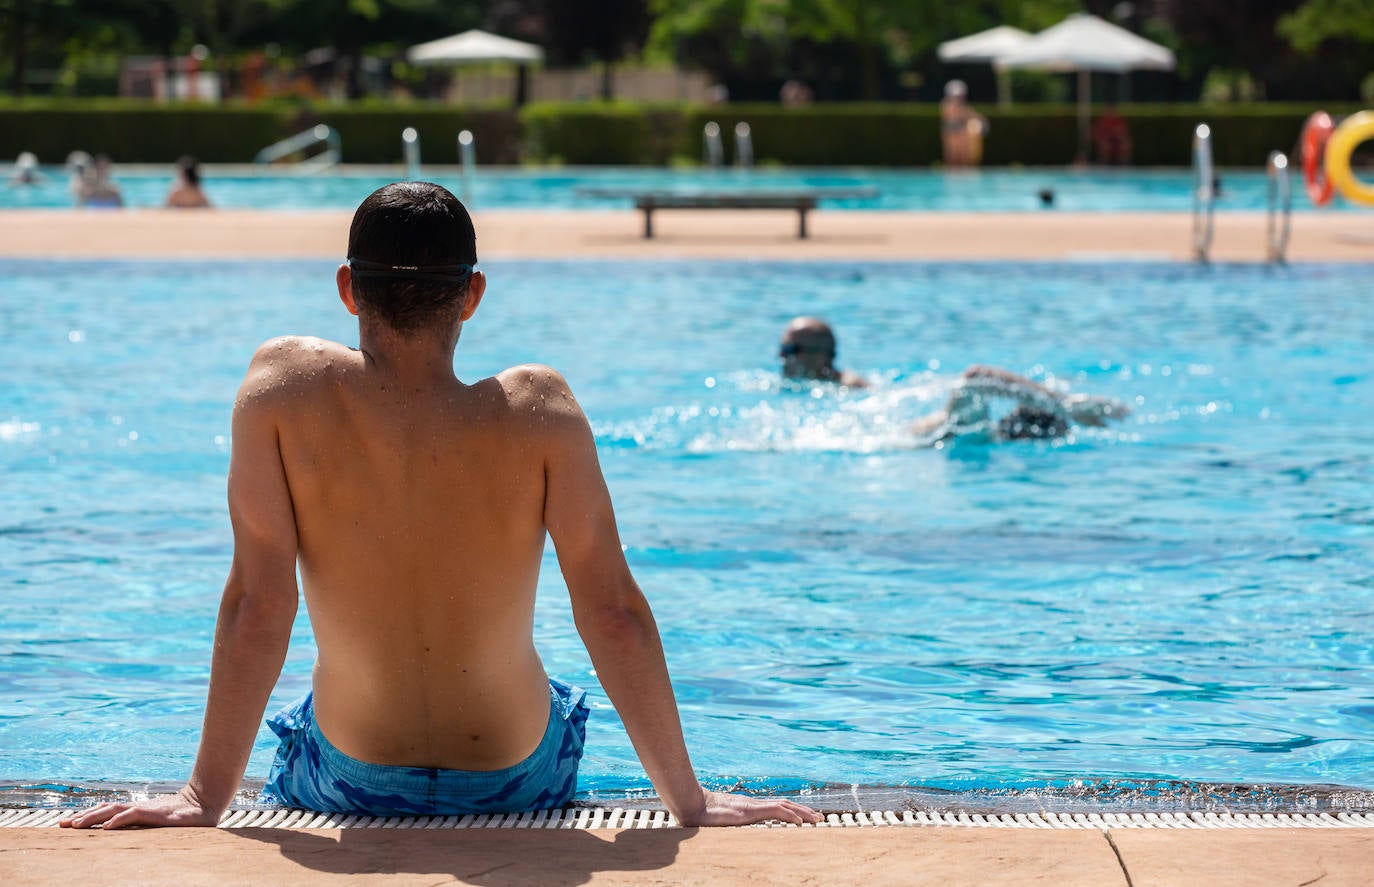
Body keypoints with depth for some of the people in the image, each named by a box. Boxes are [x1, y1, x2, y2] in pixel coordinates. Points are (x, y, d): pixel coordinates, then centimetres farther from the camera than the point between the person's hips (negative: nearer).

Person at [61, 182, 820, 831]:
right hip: (518, 781, 0)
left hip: (351, 785, 0)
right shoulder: (537, 410, -21)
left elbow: (256, 606, -21)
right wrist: (690, 801, -12)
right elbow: (613, 612, -20)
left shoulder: (286, 385, -21)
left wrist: (206, 796, -14)